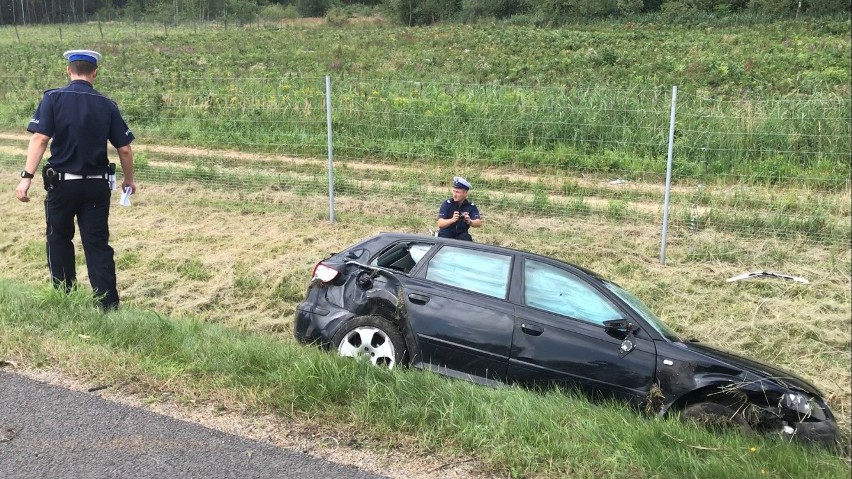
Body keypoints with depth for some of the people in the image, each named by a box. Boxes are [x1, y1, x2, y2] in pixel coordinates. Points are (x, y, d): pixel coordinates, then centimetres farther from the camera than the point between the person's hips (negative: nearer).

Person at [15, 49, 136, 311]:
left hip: (62, 183, -1)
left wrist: (27, 176, -16)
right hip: (97, 185, 1)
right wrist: (128, 180, 15)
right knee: (98, 244, 6)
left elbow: (39, 139, -16)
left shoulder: (53, 98, -5)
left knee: (59, 239, 17)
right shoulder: (107, 105, 0)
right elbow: (124, 149, 0)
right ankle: (108, 305, 3)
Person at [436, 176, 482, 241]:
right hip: (446, 235, -1)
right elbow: (440, 224, -19)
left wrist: (469, 221, -39)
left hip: (461, 235, 1)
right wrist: (452, 220, -39)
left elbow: (479, 223, -16)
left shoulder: (471, 206, -3)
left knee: (467, 238, -29)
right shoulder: (447, 204, -8)